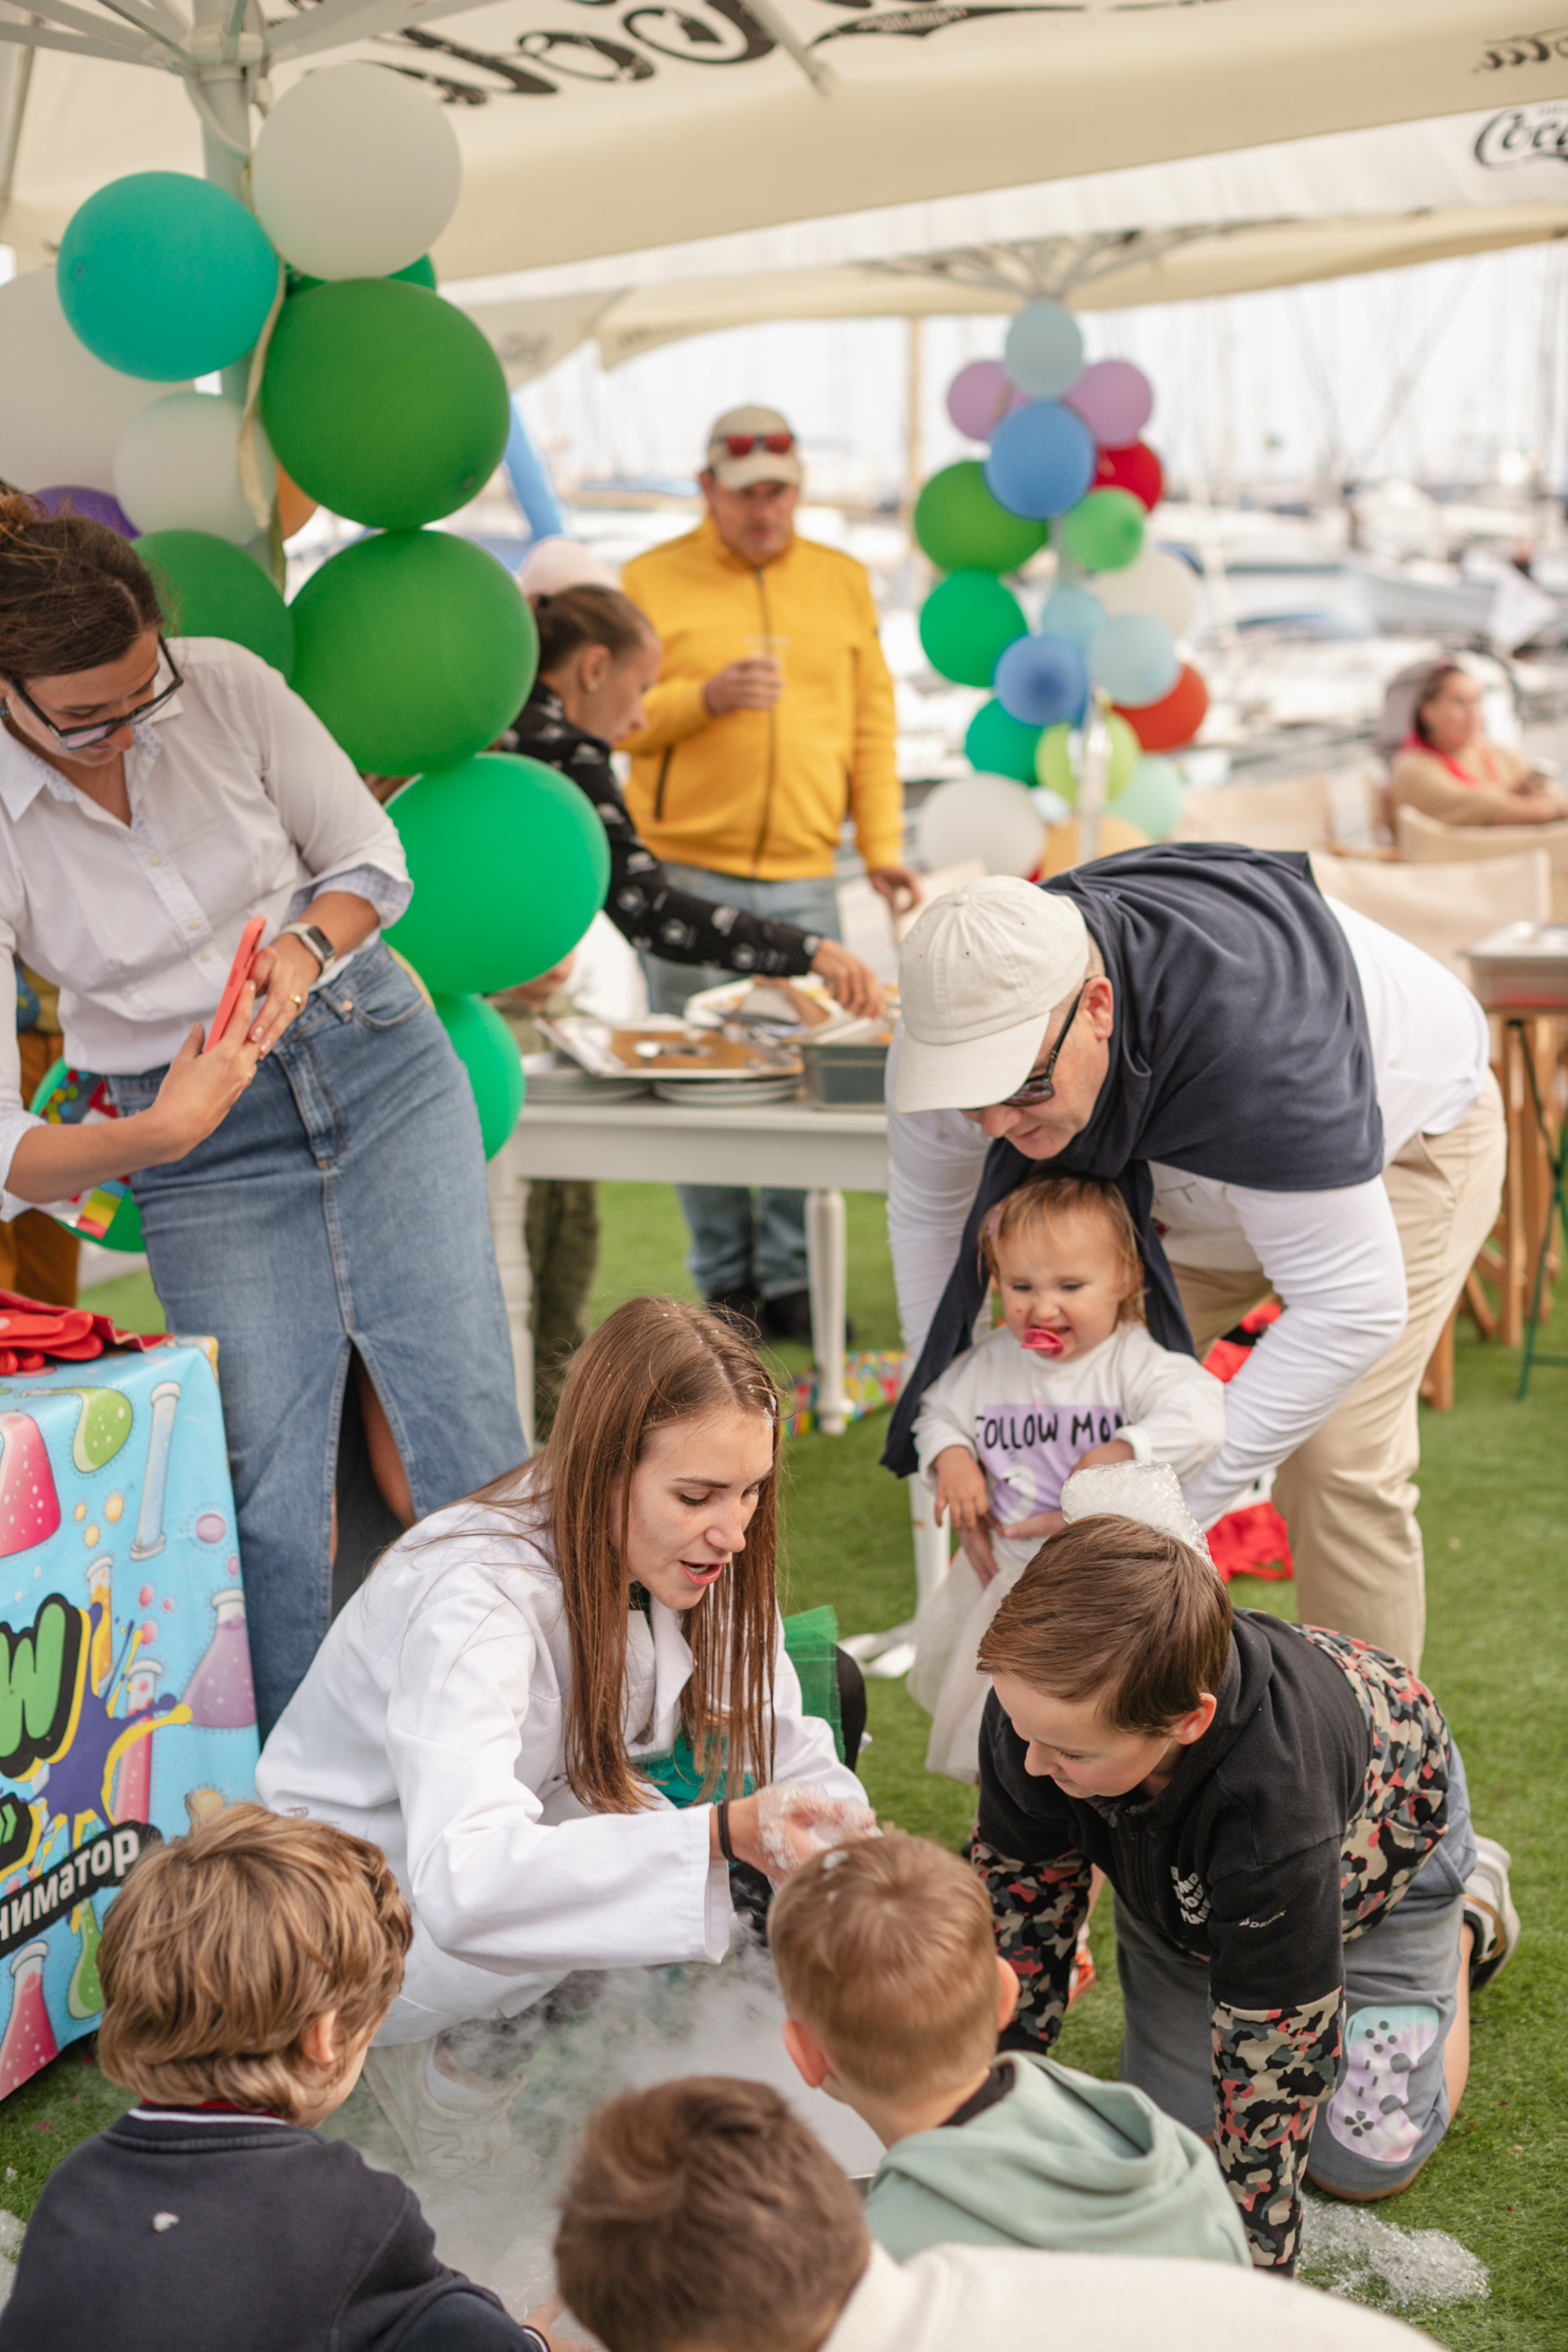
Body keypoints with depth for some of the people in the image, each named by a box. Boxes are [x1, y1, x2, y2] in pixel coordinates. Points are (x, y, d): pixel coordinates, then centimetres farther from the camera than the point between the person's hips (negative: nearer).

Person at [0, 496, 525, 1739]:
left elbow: (373, 860, 4)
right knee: (267, 1504, -3)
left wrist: (307, 947, -18)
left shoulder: (224, 685, -11)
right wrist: (152, 1138, -37)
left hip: (379, 1063, 1)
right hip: (206, 1148, -1)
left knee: (470, 1441, -3)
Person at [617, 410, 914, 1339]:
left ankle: (791, 1279, 7)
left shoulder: (842, 581, 14)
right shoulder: (651, 582, 4)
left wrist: (882, 844, 5)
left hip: (804, 879, 2)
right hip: (687, 870, -2)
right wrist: (706, 697, -17)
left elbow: (873, 722, 13)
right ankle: (725, 1279, 11)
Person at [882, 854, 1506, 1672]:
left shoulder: (1251, 1043, -47)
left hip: (1403, 1122, -5)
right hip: (1176, 1162, 5)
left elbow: (1353, 1307, -42)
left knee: (1337, 1465, -17)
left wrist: (1172, 1504, -41)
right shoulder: (966, 1029, -29)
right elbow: (925, 1209, -9)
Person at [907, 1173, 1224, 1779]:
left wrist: (1121, 1453, -29)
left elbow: (1201, 1417, -30)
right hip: (1005, 1571, 6)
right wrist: (950, 1457, -5)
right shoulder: (988, 1364, 0)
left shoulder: (1136, 1362, -16)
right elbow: (939, 1412, 16)